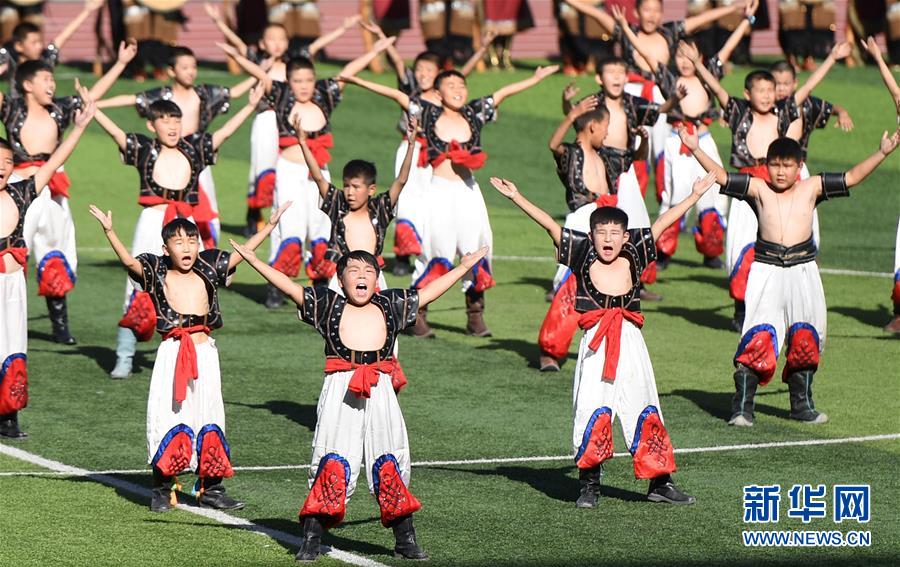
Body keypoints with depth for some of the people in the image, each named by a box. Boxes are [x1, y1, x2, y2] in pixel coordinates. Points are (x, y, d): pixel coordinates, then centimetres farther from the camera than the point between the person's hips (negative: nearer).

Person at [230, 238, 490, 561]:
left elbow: (428, 293, 23)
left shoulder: (390, 306, 13)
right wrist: (254, 261, -1)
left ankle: (405, 540, 15)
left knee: (390, 466, 6)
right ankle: (311, 539, 0)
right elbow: (289, 288, 4)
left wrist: (463, 267, 30)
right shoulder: (329, 305, 6)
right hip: (340, 391, -3)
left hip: (380, 393, 3)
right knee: (332, 464, -6)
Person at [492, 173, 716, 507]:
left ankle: (660, 483, 15)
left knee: (646, 413, 8)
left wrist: (695, 195, 20)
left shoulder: (634, 256, 6)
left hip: (630, 343, 3)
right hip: (596, 344, -3)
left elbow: (662, 224, 13)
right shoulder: (582, 255, 1)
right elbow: (549, 225, -2)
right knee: (592, 411, -6)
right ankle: (589, 484, 4)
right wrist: (516, 198, -7)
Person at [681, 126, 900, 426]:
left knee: (806, 339, 8)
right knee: (758, 338, -10)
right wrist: (696, 150, -13)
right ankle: (742, 406, -6)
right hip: (766, 270, -2)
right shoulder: (758, 189, 2)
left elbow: (851, 177, 5)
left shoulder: (811, 188, 5)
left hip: (802, 269, 2)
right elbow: (721, 176, -2)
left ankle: (802, 404, 23)